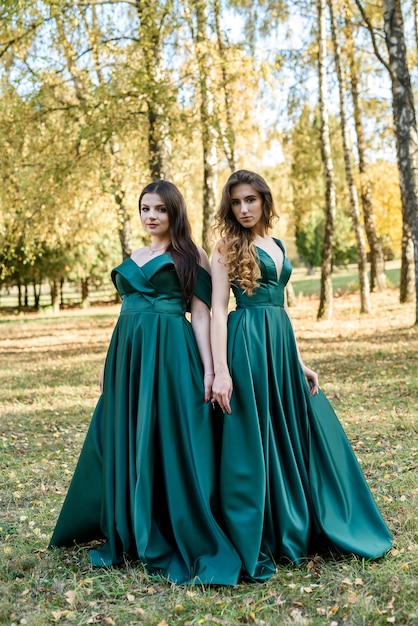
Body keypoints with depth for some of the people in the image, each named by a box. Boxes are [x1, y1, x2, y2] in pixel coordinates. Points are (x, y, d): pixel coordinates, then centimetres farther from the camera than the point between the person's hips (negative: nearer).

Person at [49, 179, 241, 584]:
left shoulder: (190, 257, 1)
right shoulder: (131, 261, 18)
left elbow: (200, 314, -4)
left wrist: (208, 369, -13)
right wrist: (109, 366, 19)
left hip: (171, 354, -6)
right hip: (128, 354, 6)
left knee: (171, 445, -6)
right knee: (127, 446, 10)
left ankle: (188, 546, 4)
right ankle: (131, 537, 24)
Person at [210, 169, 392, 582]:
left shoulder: (276, 246, 17)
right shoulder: (227, 249, -2)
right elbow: (217, 311, -9)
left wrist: (299, 362, 17)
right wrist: (220, 371, -18)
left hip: (281, 345, 7)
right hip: (247, 346, -7)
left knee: (296, 434, 12)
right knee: (253, 442, -4)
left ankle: (295, 532, 29)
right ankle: (251, 547, 7)